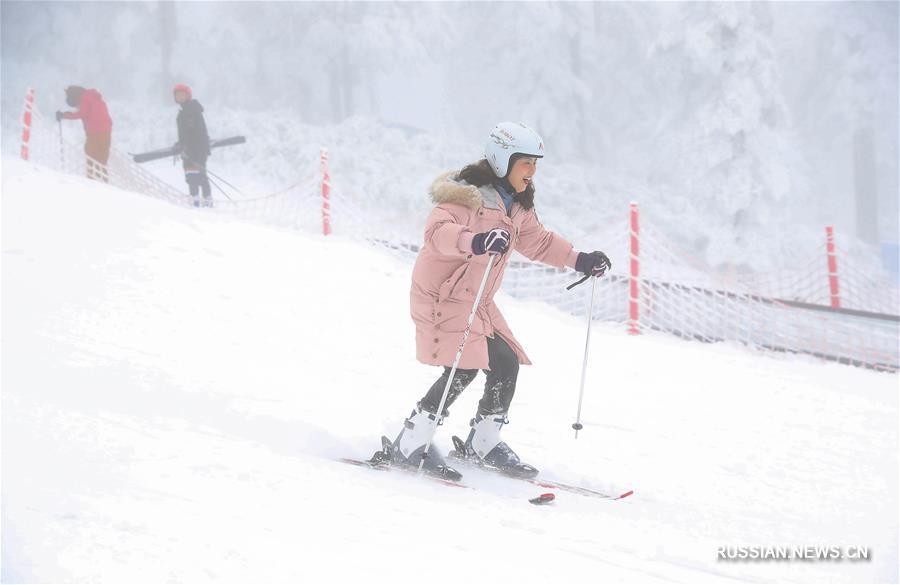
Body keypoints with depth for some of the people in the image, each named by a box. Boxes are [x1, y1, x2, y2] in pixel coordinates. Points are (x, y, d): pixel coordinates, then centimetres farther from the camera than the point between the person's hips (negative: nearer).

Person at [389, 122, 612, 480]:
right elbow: (437, 231, -35)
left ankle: (482, 444, 20)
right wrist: (475, 242, -52)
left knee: (506, 364, 3)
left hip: (477, 302, 9)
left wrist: (579, 261, 20)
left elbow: (537, 241, 26)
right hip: (442, 296, -9)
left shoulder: (515, 207, 10)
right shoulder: (467, 195, -18)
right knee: (464, 368, -19)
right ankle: (409, 445, -12)